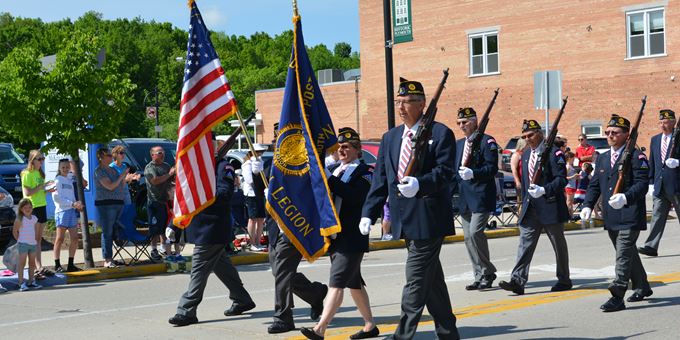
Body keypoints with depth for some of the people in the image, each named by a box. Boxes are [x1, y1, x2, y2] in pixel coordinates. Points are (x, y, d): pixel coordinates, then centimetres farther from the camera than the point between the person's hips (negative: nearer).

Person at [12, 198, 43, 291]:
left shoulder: (34, 218, 8)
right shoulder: (19, 219, -9)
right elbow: (14, 231, -5)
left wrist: (36, 240, 11)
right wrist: (19, 240, -2)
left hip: (33, 243, 6)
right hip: (23, 244, -6)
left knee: (32, 263, 10)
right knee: (22, 263, -6)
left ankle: (31, 282, 17)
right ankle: (21, 283, -7)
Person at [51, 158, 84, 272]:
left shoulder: (70, 179, 19)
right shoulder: (57, 180, -1)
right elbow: (56, 198, -11)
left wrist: (77, 205, 4)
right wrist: (73, 204, -17)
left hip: (72, 211, 7)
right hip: (62, 211, -7)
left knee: (74, 239, 4)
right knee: (60, 239, -5)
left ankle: (71, 264, 10)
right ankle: (57, 265, -2)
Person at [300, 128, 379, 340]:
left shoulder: (364, 172, -6)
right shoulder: (334, 170, 16)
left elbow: (355, 196, -23)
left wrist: (329, 178, -26)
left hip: (351, 238, -8)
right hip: (334, 237, 8)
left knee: (336, 282, -14)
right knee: (353, 283, 15)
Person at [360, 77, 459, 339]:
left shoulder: (440, 133, -5)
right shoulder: (390, 138, 14)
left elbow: (445, 171, -14)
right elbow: (380, 180, 12)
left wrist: (419, 184, -31)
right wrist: (369, 214, 3)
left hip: (428, 218, -7)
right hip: (406, 221, 7)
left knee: (416, 281, -10)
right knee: (432, 280, 15)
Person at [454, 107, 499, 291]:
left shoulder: (487, 142, -4)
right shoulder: (458, 144, 18)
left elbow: (492, 168, -12)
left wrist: (473, 173, -24)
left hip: (481, 196, -7)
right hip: (464, 197, 7)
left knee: (475, 232, -17)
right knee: (468, 237, 6)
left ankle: (488, 271, -3)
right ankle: (480, 276, 12)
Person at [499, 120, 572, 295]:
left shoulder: (554, 153, -8)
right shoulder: (526, 155, 15)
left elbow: (561, 179, -14)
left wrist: (544, 190, -26)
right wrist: (524, 205, 19)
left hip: (550, 207, -6)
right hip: (531, 208, 6)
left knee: (559, 245, 7)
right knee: (525, 243, -5)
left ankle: (564, 280, 19)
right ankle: (517, 281, -11)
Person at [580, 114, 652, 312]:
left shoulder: (636, 157, -7)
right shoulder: (602, 158, 15)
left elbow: (642, 184, -15)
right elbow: (595, 185, 14)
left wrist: (625, 197, -32)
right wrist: (588, 206, 0)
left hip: (629, 216, -7)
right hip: (611, 218, 8)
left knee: (623, 256, -11)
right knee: (628, 254, 19)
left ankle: (617, 297, -13)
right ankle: (642, 288, 35)